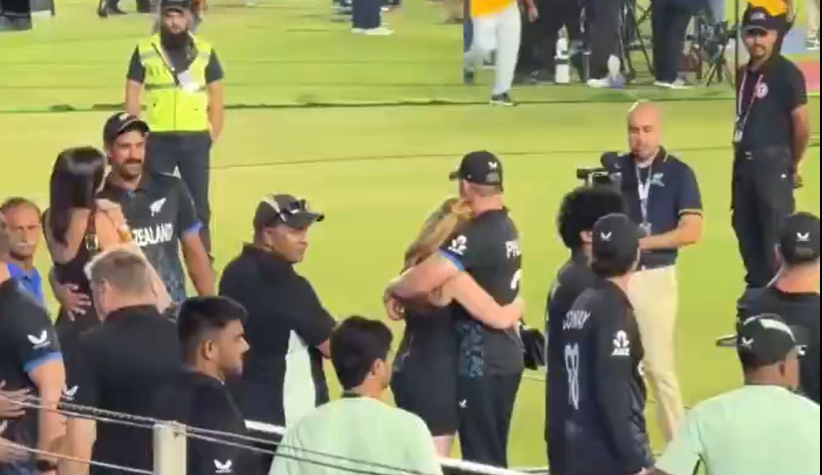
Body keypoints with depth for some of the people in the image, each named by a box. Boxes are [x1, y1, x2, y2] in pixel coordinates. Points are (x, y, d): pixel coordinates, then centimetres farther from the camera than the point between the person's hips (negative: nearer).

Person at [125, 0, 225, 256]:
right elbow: (133, 94, 2)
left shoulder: (205, 51, 4)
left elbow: (216, 94, 8)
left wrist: (214, 134, 3)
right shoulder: (145, 51, -1)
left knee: (198, 203, 6)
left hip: (195, 139, 1)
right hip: (158, 139, -1)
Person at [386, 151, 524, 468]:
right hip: (504, 356, 10)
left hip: (481, 361, -10)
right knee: (493, 457, 16)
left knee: (480, 459, -5)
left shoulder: (476, 235, -21)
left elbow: (422, 281, -30)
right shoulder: (505, 227, 11)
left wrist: (393, 290, -9)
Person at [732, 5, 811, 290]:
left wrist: (793, 165, -2)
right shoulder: (744, 74, 14)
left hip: (773, 163, -8)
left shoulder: (787, 74, -10)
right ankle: (758, 292, 22)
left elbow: (802, 124, -12)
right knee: (745, 229, 12)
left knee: (777, 235, -10)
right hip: (744, 162, 8)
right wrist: (741, 159, 10)